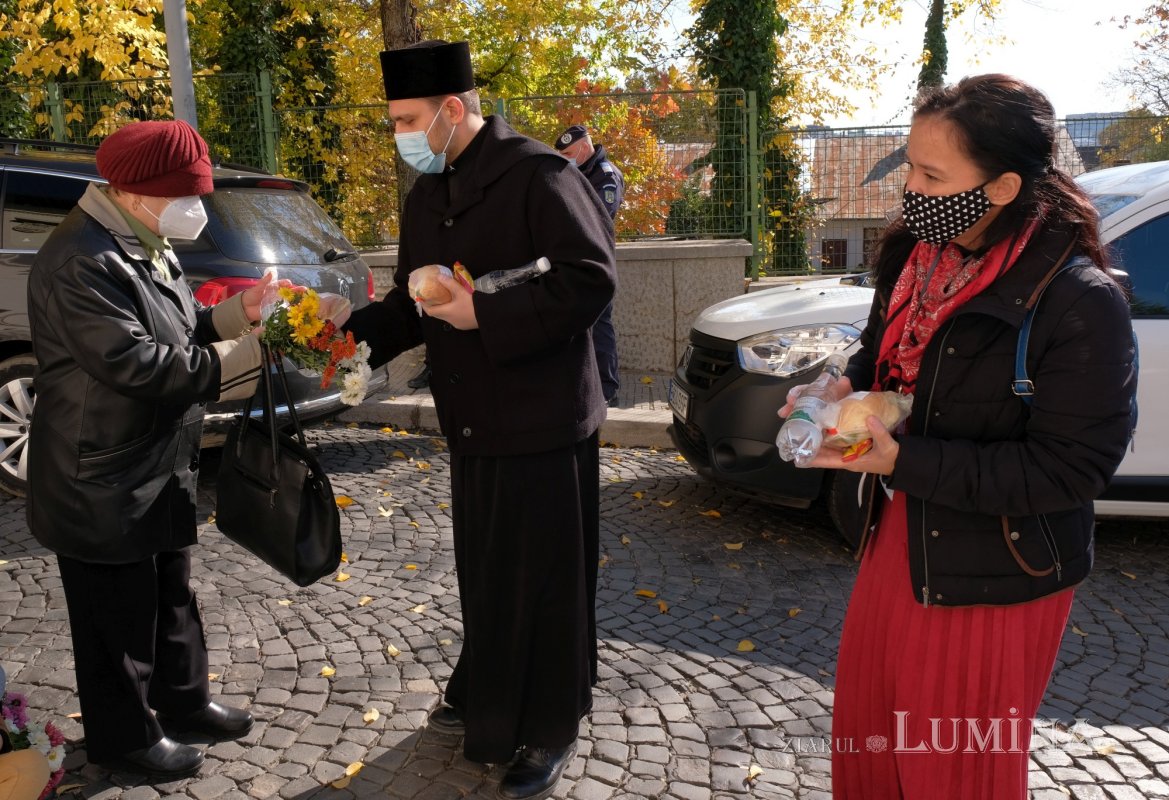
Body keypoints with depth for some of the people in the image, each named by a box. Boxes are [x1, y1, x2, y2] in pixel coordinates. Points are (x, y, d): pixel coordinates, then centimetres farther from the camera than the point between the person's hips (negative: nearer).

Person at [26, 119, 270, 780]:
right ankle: (124, 737, 27)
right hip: (103, 482, -10)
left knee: (172, 595, 22)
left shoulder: (145, 245, 9)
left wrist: (233, 314, -4)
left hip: (161, 469, 10)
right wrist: (228, 364, -25)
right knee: (118, 617, 8)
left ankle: (183, 699, 41)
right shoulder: (81, 262, -23)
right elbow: (132, 361, -29)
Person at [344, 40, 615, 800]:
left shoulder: (538, 176, -15)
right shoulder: (427, 194, 11)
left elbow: (592, 278, -22)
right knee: (482, 573, 20)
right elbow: (411, 297, 15)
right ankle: (486, 698, 40)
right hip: (472, 424, 8)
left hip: (541, 422, -7)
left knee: (543, 580, 6)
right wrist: (355, 333, -2)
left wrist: (486, 316, -24)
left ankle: (550, 730, 24)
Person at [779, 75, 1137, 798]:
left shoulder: (1080, 302, -22)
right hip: (899, 542, 7)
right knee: (867, 736, 22)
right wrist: (847, 387, -8)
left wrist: (902, 460, -27)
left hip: (994, 580, -6)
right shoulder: (917, 256, -2)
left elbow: (1072, 467, -22)